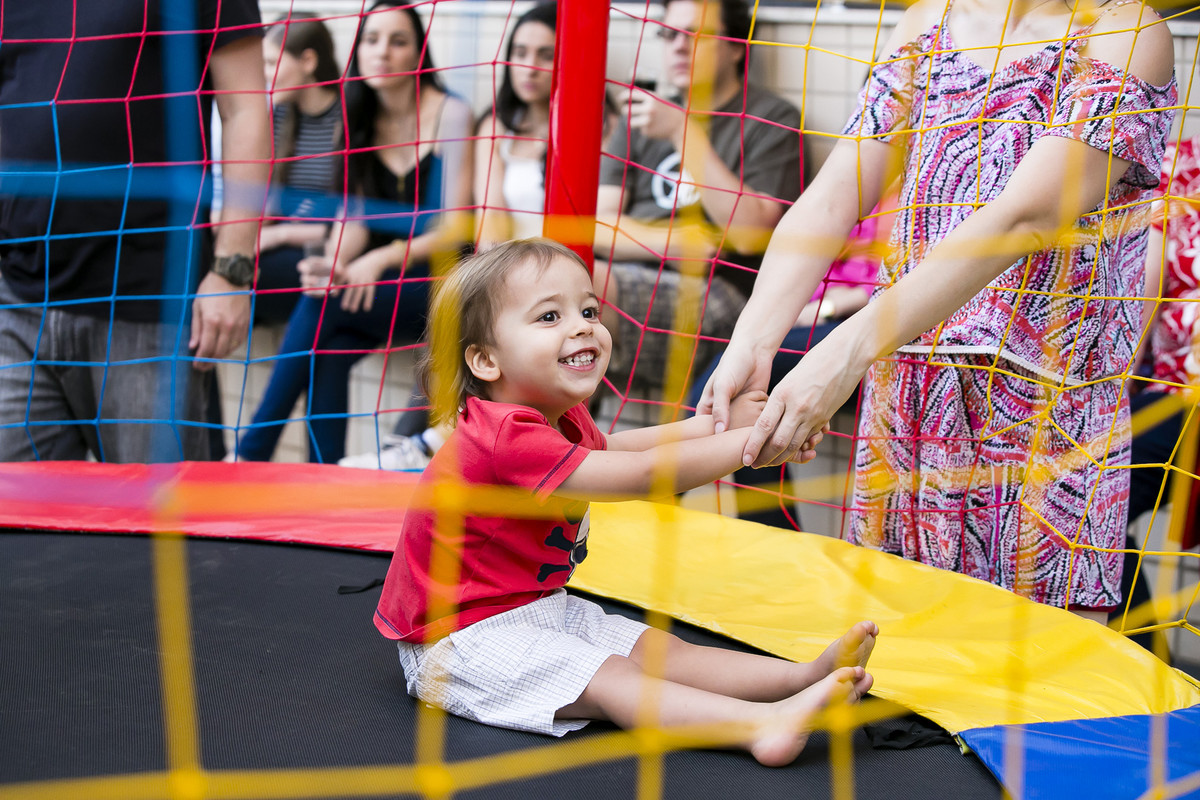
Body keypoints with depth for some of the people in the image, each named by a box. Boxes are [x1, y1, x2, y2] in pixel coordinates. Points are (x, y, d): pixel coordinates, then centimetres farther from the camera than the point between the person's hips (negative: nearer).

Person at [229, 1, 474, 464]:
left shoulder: (450, 115, -7)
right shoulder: (360, 120, 11)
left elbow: (455, 228, -11)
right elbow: (355, 216, 5)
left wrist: (383, 258, -24)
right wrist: (333, 265, -17)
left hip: (436, 283, -5)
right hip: (377, 283, 5)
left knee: (322, 304, -26)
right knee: (329, 350, -25)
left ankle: (252, 451, -22)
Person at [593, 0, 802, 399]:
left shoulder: (771, 119, 6)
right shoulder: (643, 113, 23)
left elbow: (751, 234, -10)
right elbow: (597, 223, 15)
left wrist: (683, 131, -11)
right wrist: (669, 242, -6)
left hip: (711, 292, -5)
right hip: (626, 277, 5)